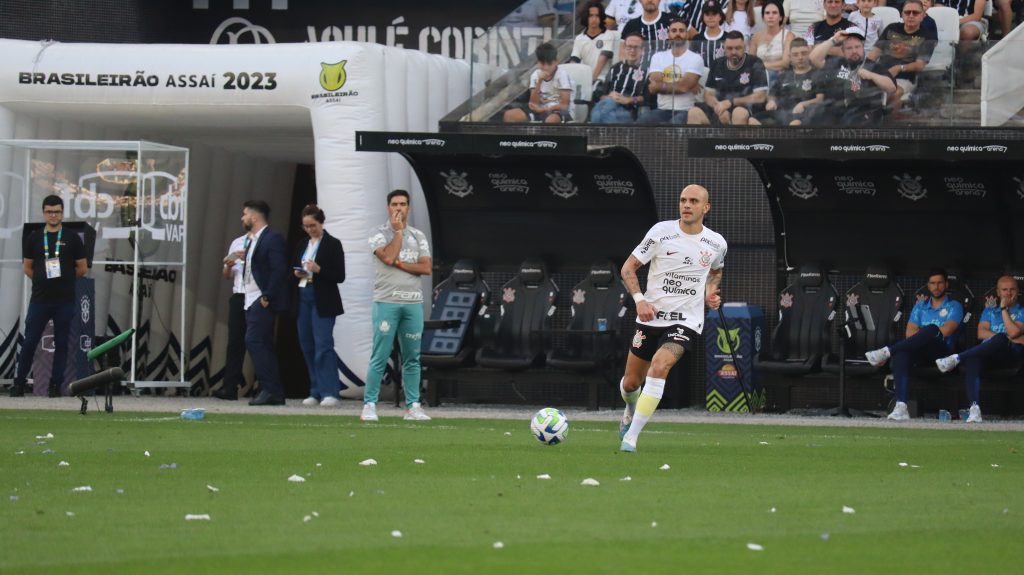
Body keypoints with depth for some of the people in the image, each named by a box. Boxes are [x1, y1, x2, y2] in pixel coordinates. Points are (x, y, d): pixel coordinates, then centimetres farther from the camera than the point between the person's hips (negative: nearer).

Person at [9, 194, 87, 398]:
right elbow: (27, 267, 13)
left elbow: (82, 269, 7)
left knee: (62, 343, 1)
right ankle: (19, 382, 6)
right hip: (39, 299, 1)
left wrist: (63, 280, 9)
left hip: (65, 300, -1)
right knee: (29, 342, -1)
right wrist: (43, 280, 7)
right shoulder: (34, 238, 8)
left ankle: (56, 384, 7)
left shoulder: (72, 238, 4)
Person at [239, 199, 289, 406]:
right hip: (251, 301, 10)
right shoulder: (253, 240, 19)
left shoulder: (272, 239, -10)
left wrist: (267, 297, -20)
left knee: (254, 341, -16)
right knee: (263, 345, 8)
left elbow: (279, 271, -18)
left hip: (263, 301, -10)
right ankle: (274, 393, 10)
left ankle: (270, 389, -16)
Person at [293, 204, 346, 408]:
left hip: (322, 302, -7)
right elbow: (295, 269, 20)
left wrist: (318, 270, -21)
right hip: (304, 298, 7)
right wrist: (297, 274, -2)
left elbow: (339, 276, -8)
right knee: (307, 346, 6)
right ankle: (316, 392, 12)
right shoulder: (303, 245, 15)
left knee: (323, 345, -13)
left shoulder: (332, 244, -4)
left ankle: (330, 393, -16)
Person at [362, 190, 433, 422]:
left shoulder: (418, 236, 14)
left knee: (412, 357, 5)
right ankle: (369, 405, -3)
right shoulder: (380, 234, 3)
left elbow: (426, 268, 2)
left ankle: (412, 406, 9)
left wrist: (399, 264, -8)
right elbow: (388, 256, -16)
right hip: (387, 302, -4)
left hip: (413, 303, 4)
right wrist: (398, 231, -6)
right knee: (380, 356, -7)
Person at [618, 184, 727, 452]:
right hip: (651, 317, 1)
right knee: (631, 383, 9)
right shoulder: (661, 232, -6)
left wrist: (711, 292, 4)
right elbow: (628, 267, -1)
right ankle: (631, 410, 49)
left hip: (686, 322, -1)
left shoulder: (716, 244, 1)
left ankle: (631, 437, -25)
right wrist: (639, 299, -16)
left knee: (659, 367, -28)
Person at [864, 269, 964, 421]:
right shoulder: (921, 306, 22)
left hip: (942, 350, -3)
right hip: (921, 352, 3)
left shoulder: (954, 306, 9)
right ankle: (901, 406, -47)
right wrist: (924, 334, -8)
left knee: (932, 329, -37)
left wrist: (922, 332, -1)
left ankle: (887, 352, -38)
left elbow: (945, 331, -8)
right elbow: (910, 332, 9)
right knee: (901, 354, -34)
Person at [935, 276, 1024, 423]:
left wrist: (1004, 309, 1)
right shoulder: (989, 311, 27)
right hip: (989, 353, 3)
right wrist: (1007, 337, -4)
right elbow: (981, 333, 8)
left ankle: (957, 359, -36)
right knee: (972, 360, -35)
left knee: (1000, 340, -40)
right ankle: (974, 408, -48)